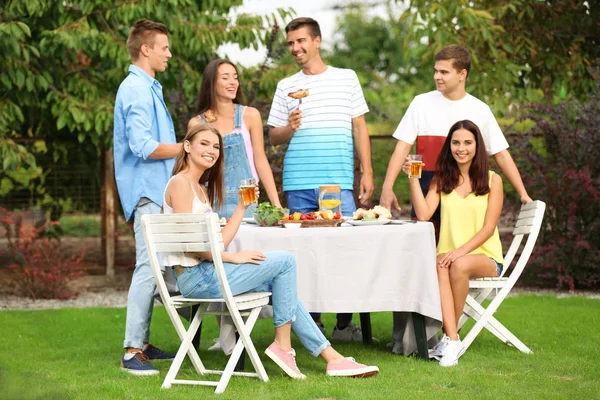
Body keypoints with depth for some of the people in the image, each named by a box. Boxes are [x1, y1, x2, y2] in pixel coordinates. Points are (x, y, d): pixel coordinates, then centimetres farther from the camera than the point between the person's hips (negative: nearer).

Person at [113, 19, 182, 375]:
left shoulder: (147, 88, 19)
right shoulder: (137, 90, -14)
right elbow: (143, 147, -21)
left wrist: (183, 146, 16)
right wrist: (185, 148, -12)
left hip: (155, 191, 11)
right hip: (146, 191, -11)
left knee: (152, 267, 13)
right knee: (148, 267, -12)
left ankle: (142, 343, 18)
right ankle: (132, 352, -11)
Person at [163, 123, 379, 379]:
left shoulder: (202, 188, 20)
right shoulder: (180, 183, -9)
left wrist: (241, 207, 10)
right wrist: (233, 258, -15)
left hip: (205, 273, 9)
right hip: (195, 277, -9)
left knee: (279, 282, 7)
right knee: (285, 261, -7)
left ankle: (332, 357, 6)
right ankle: (282, 345, -1)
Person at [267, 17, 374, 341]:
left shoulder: (346, 78, 10)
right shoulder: (286, 87, 12)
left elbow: (359, 128, 10)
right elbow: (273, 136, 13)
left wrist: (367, 172, 4)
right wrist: (289, 128, -9)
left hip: (338, 182, -1)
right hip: (298, 183, 1)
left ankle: (344, 322, 4)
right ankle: (311, 321, 11)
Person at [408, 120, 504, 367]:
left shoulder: (492, 180, 4)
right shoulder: (441, 180, 14)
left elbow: (488, 228, -4)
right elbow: (423, 215, -2)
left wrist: (462, 250, -18)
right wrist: (413, 179, -7)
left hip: (484, 257, -2)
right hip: (448, 253, 2)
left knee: (460, 266, -36)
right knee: (439, 269, -35)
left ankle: (449, 336, -20)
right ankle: (452, 340, -40)